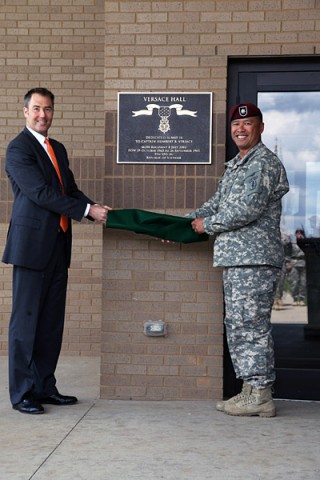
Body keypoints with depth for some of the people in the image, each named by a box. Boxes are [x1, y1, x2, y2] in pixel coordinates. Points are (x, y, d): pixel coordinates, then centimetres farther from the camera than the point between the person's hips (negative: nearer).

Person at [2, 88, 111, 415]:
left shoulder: (58, 149, 19)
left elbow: (71, 190, 17)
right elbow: (41, 193, -16)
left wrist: (96, 209, -2)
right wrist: (87, 211, -16)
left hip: (58, 246, 8)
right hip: (32, 244, -8)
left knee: (52, 321, 10)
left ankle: (44, 386, 19)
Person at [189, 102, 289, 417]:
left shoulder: (264, 162, -9)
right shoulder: (235, 166, 22)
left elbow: (248, 209, -18)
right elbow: (217, 203, 25)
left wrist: (207, 225, -8)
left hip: (254, 259, -10)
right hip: (235, 259, 10)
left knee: (251, 325, -8)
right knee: (238, 325, 12)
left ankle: (260, 396, -2)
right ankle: (250, 390, 19)